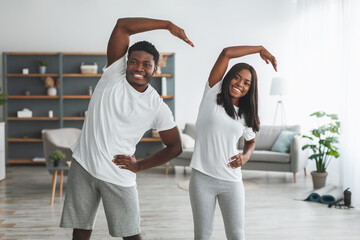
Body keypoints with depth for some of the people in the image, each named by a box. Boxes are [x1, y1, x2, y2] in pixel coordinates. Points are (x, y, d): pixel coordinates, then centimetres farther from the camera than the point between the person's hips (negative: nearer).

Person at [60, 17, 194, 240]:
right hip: (83, 166, 2)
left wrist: (140, 166, -1)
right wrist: (168, 25, -13)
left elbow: (175, 147, 4)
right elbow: (122, 25, -11)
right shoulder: (115, 73, -3)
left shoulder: (158, 107, -5)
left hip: (119, 177, -1)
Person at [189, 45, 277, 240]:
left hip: (232, 182, 3)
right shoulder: (212, 95, 0)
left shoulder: (246, 114, 11)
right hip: (202, 179, -3)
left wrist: (245, 156, 5)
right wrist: (260, 49, 1)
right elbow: (226, 53, -7)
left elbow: (251, 141, 28)